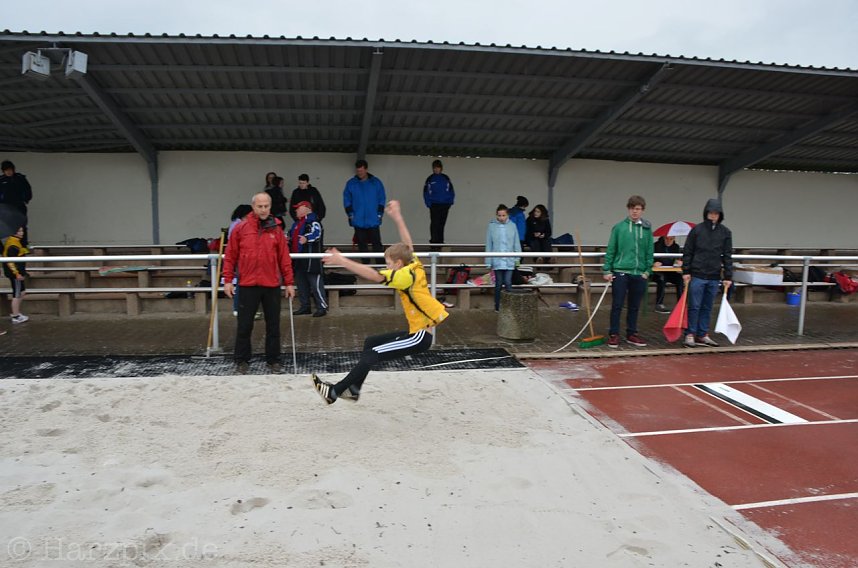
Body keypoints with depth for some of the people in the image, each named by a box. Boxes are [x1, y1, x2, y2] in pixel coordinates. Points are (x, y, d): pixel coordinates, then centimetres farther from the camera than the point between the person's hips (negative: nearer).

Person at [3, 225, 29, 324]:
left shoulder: (16, 242, 12)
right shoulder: (13, 245, -19)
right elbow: (9, 261, -23)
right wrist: (17, 273, -24)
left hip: (17, 272, 10)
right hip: (15, 272, -10)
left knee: (22, 292, 19)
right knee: (17, 294, -2)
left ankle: (16, 312, 28)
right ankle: (15, 317, 5)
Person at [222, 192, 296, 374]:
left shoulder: (276, 230, 3)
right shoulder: (240, 229, 1)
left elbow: (284, 258, 4)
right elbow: (230, 256, 2)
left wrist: (289, 282, 3)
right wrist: (228, 280, -3)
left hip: (272, 286, 1)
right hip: (248, 285, -1)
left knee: (273, 325, 9)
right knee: (244, 325, 6)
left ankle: (273, 360, 21)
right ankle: (242, 361, 19)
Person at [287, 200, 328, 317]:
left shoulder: (313, 222, -9)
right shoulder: (297, 223, 21)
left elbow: (316, 233, -29)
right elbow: (293, 237, 34)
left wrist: (306, 238, -45)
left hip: (311, 260, -10)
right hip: (299, 260, 10)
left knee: (315, 284, -10)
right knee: (301, 283, 14)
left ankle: (322, 306, -3)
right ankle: (305, 306, 23)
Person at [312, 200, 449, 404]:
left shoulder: (406, 275, -18)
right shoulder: (415, 265, 6)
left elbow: (375, 276, -29)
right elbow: (407, 244, 20)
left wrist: (343, 261, -30)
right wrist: (397, 217, 25)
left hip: (420, 337, -10)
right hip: (419, 331, 10)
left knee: (373, 354, -12)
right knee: (370, 342, 16)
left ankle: (334, 392, -6)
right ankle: (354, 389, 22)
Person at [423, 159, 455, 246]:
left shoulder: (446, 178, 7)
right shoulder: (430, 179, 2)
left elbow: (451, 191, 9)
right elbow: (426, 193, 2)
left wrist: (450, 202, -2)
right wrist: (429, 204, -8)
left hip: (445, 205, 2)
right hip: (434, 205, -2)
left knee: (442, 224, 8)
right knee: (434, 223, -8)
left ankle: (440, 241, 16)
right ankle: (434, 241, -5)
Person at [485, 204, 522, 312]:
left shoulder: (512, 226, 0)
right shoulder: (491, 226, -3)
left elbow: (517, 243, 5)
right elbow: (488, 245, -1)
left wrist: (517, 258, 2)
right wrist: (489, 262, -1)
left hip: (509, 261, 0)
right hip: (497, 260, 0)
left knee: (508, 283, -1)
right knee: (498, 284, 8)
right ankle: (497, 306, 17)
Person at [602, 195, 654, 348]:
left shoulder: (647, 229, 5)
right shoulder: (619, 227, -2)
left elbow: (649, 251, 7)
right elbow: (610, 250, -1)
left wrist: (647, 271, 1)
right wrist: (607, 270, -3)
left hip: (639, 274, 3)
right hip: (620, 272, -2)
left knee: (634, 307, 12)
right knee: (617, 305, 1)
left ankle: (632, 334, 23)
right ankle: (613, 335, 11)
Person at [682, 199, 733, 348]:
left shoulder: (725, 232, 5)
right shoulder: (697, 230, -2)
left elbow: (727, 256, 6)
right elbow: (687, 252, 0)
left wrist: (728, 277, 1)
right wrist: (686, 271, -5)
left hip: (714, 277, 3)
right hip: (697, 275, -3)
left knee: (707, 308, 10)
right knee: (694, 306, -1)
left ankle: (703, 335, 17)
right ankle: (690, 335, 5)